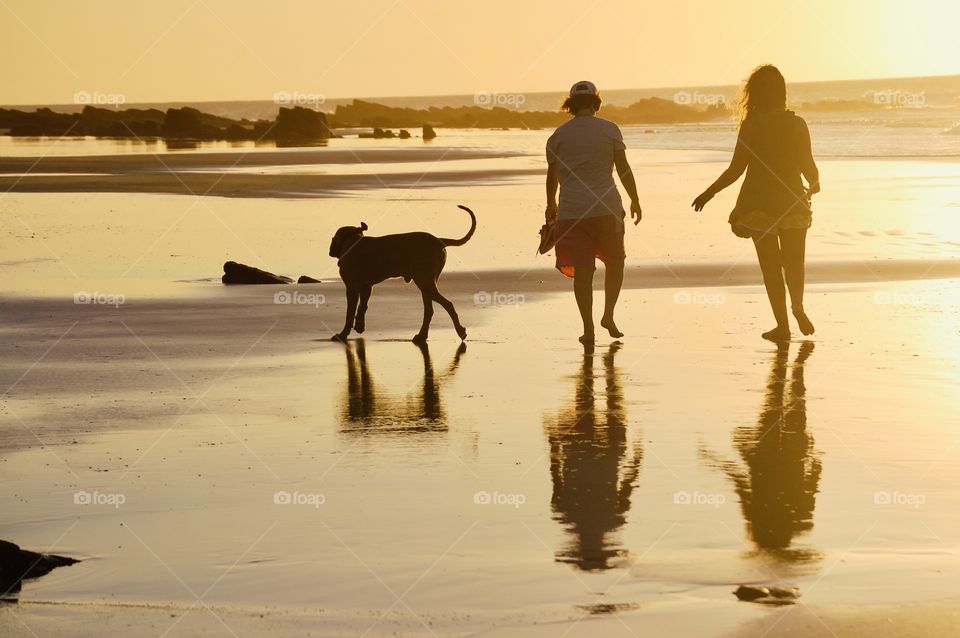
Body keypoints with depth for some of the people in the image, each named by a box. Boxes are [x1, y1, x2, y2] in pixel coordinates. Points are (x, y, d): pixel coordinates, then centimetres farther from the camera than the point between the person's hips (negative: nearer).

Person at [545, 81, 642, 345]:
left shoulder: (558, 135, 6)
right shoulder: (609, 130, 2)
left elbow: (552, 175, 9)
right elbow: (623, 168, -2)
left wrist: (551, 205, 25)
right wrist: (635, 200, 7)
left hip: (571, 211, 1)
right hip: (606, 209, -1)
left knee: (582, 270, 2)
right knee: (615, 262, 18)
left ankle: (588, 327, -3)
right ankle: (608, 316, 12)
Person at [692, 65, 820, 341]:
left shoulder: (751, 125, -8)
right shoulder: (796, 123, -3)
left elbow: (736, 169, -9)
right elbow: (807, 165, -2)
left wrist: (708, 194, 3)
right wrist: (814, 184, 21)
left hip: (759, 204, -1)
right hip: (791, 201, 2)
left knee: (771, 266, 6)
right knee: (794, 262, 20)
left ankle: (782, 325, 6)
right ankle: (798, 309, 7)